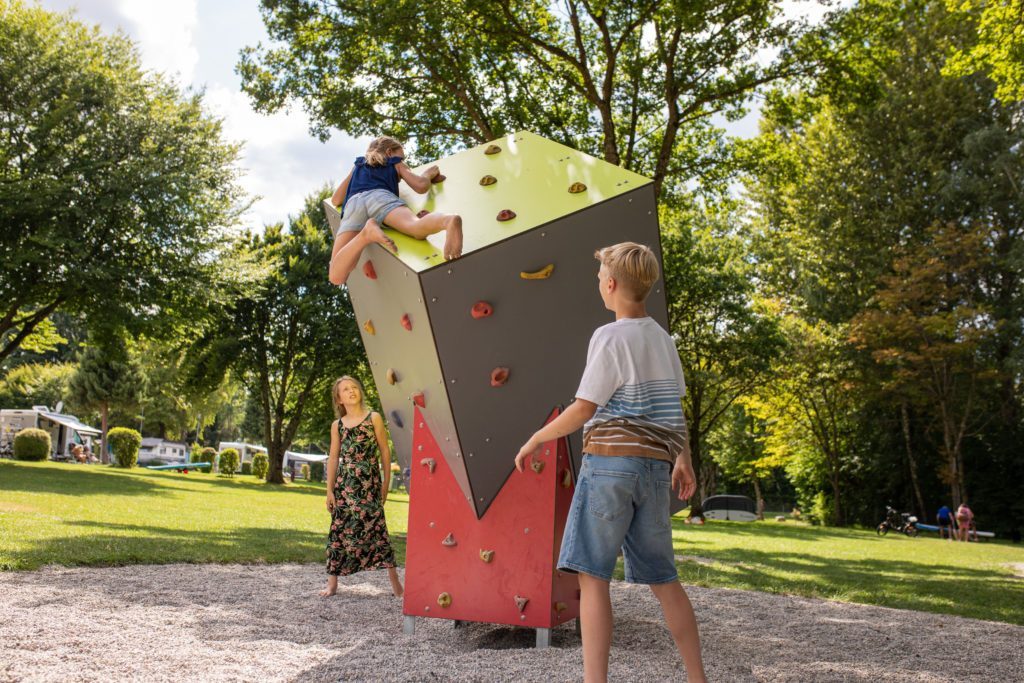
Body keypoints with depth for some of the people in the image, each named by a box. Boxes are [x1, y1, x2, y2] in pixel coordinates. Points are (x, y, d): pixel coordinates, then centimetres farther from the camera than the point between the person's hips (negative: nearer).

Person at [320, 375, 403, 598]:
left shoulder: (374, 418, 2)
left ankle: (394, 580, 1)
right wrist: (330, 490, 6)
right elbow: (333, 458, 10)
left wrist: (386, 482, 0)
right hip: (344, 484, 3)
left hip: (369, 482, -3)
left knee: (376, 527, -5)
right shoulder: (337, 425, 9)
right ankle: (332, 582, 13)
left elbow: (385, 451, 3)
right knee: (339, 529, 3)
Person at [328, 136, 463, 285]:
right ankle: (449, 221, -67)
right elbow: (421, 186, 20)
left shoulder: (358, 165, 42)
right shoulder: (396, 163, 34)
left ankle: (366, 233, -41)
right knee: (418, 229, -33)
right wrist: (428, 174, 44)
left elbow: (336, 200, 40)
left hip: (353, 203, 2)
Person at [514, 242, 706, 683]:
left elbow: (584, 409, -11)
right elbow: (675, 406, 16)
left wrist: (535, 440, 0)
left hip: (610, 461, -7)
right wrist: (683, 459, 21)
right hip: (654, 467, 8)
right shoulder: (663, 340, 12)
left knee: (592, 574, -4)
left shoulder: (611, 337, -9)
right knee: (662, 577, 14)